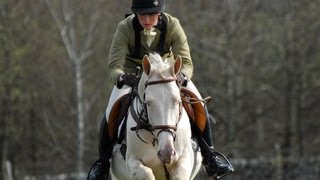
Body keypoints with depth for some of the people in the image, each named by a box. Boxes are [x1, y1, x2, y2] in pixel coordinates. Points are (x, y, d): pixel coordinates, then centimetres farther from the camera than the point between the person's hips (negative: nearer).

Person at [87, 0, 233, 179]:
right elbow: (114, 66, -32)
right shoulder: (125, 28, -28)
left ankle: (209, 156, 4)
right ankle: (103, 161, 2)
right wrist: (122, 77, -57)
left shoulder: (172, 25, -26)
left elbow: (186, 62, -29)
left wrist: (182, 76, -54)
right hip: (132, 76, -1)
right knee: (111, 114, -21)